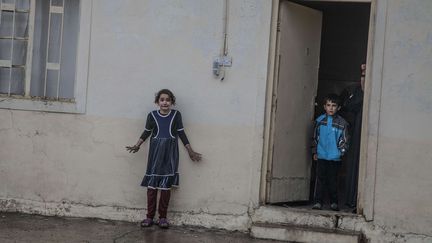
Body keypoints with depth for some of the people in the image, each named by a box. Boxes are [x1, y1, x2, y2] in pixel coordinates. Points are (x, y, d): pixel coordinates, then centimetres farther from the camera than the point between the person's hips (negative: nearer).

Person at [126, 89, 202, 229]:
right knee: (152, 183, -1)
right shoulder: (152, 115, 0)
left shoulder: (176, 115, 1)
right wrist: (137, 146, 5)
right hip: (155, 152, 0)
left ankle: (162, 217, 7)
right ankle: (150, 216, 6)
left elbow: (181, 133, 8)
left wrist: (190, 151, 9)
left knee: (166, 185, -1)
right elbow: (147, 132, 13)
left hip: (170, 154, 0)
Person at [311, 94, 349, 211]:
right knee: (320, 179, 1)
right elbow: (315, 137, 11)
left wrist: (341, 151, -8)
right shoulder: (320, 120, 5)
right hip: (321, 156, 1)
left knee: (333, 180, 5)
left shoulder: (342, 123, 0)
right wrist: (314, 152, 8)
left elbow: (344, 140, 4)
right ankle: (318, 202, 5)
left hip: (335, 157, -1)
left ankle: (334, 202, 15)